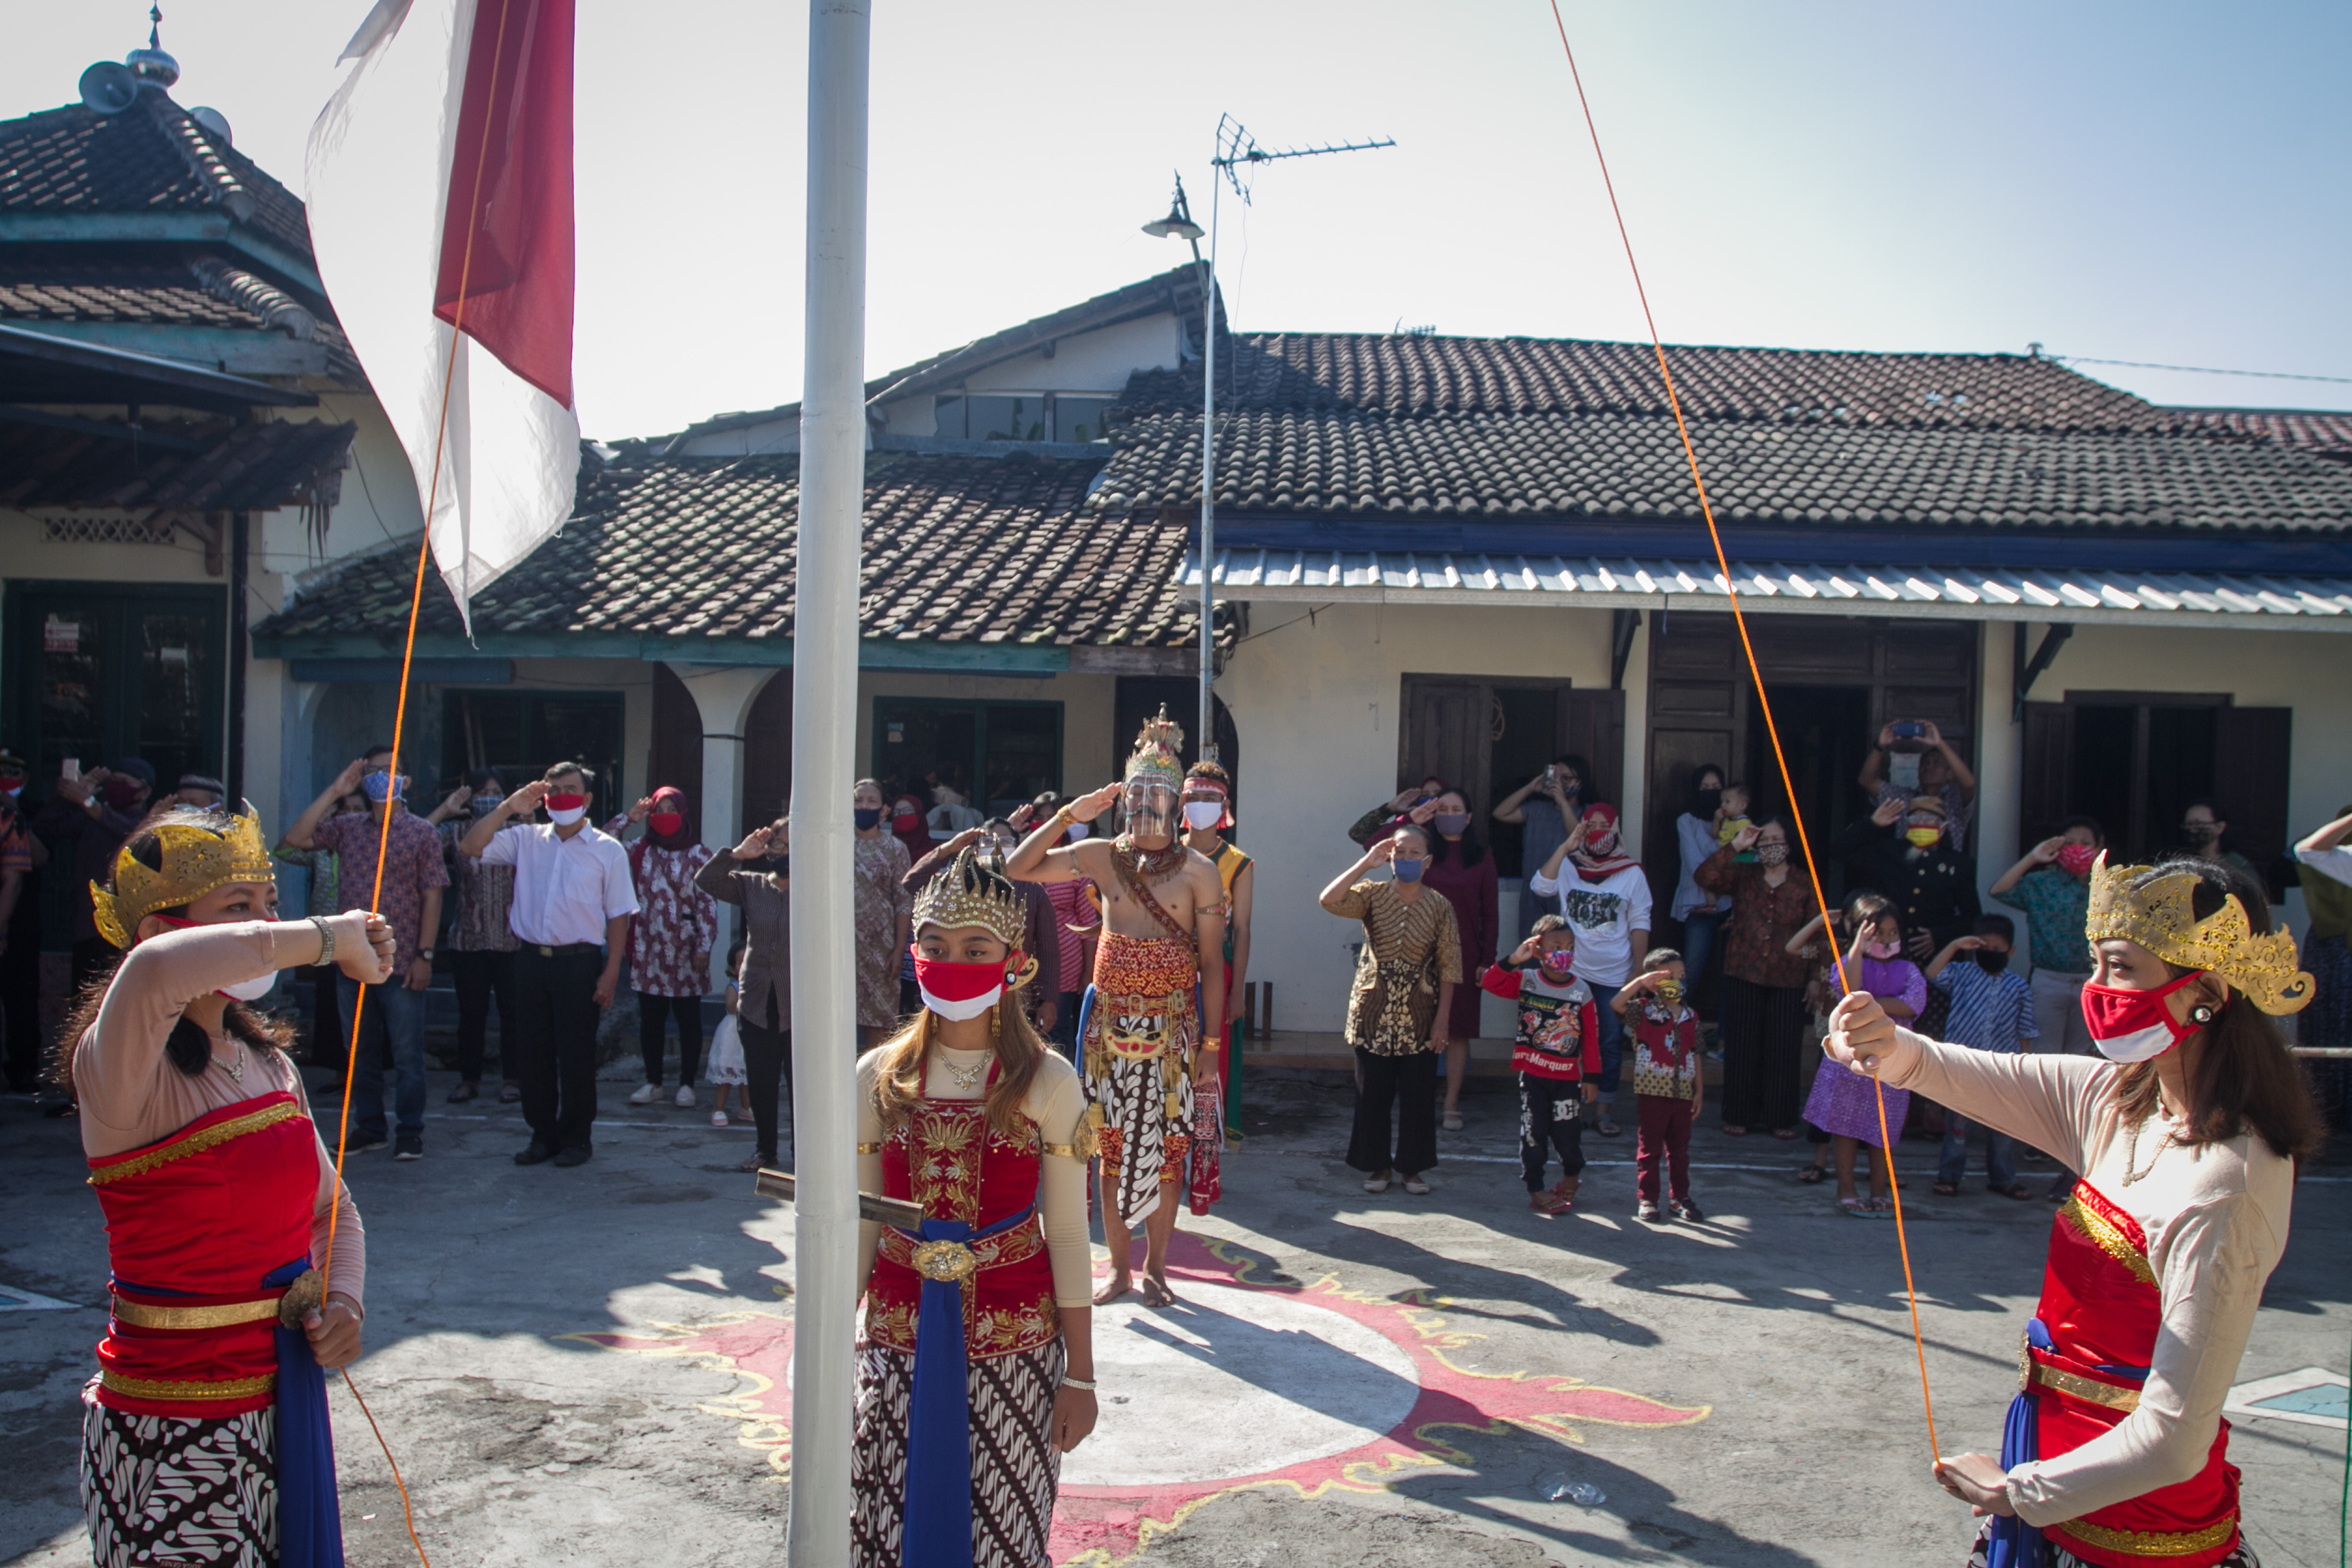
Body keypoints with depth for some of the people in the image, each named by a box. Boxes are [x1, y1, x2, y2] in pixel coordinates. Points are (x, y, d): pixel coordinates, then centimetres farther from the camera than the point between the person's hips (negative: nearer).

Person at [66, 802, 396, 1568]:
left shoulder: (269, 1064, 7)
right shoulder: (127, 1073, -16)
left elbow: (332, 1209, 17)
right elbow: (154, 973, -42)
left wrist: (343, 1301, -2)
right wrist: (323, 938, -30)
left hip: (284, 1408, 7)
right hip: (175, 1433, -7)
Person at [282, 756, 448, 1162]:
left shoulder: (423, 833, -1)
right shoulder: (346, 828, 11)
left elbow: (432, 896, -4)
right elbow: (296, 838, -3)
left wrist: (424, 955, -10)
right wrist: (334, 792, -3)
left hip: (402, 964, -4)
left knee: (407, 1054, 1)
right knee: (359, 1052, 12)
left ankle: (411, 1130, 11)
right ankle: (369, 1128, 23)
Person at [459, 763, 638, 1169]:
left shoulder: (608, 850, 2)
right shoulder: (527, 840, 10)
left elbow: (618, 917, 0)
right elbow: (470, 846, 1)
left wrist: (611, 973, -7)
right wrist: (508, 808, -7)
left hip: (578, 963, -3)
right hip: (531, 959, 3)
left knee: (576, 1056, 2)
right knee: (532, 1054, 8)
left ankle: (577, 1138, 16)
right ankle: (543, 1135, 21)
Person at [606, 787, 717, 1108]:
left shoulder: (698, 855, -4)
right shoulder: (639, 851, 7)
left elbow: (708, 903, -7)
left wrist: (704, 946, -12)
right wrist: (627, 818, -5)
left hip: (685, 950, -3)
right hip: (648, 949, 3)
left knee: (688, 1018, 5)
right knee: (650, 1018, 10)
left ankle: (687, 1084, 14)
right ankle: (653, 1082, 21)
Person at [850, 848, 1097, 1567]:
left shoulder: (1047, 1082, -4)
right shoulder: (880, 1076, 2)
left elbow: (1067, 1236, -2)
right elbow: (859, 1230, 8)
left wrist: (1079, 1374, -2)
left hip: (1013, 1346, -2)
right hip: (897, 1342, 2)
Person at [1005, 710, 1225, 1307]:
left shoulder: (1198, 871, -3)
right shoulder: (1100, 856, 3)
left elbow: (1212, 961, -3)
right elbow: (1017, 869, 2)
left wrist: (1211, 1042, -6)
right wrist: (1068, 815, -5)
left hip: (1172, 1027, -2)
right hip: (1110, 1023, 2)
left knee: (1167, 1147, 4)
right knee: (1113, 1146, 8)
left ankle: (1154, 1267, 20)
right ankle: (1119, 1266, 22)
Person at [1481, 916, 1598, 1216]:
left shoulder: (1582, 991, -2)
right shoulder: (1525, 981, -3)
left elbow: (1591, 1036, 1)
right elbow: (1490, 983, -13)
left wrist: (1591, 1076, 1)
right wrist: (1512, 961, -25)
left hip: (1567, 1076, 0)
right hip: (1532, 1073, 0)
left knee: (1567, 1132, 3)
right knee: (1533, 1131, 4)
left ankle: (1572, 1173, 33)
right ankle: (1535, 1188, 17)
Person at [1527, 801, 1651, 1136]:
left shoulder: (1632, 873, 1)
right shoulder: (1568, 866, 1)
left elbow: (1640, 924, 2)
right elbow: (1541, 886, -17)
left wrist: (1639, 970, -2)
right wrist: (1565, 848, -21)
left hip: (1615, 975, 0)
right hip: (1572, 971, 0)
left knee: (1610, 1043, 4)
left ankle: (1606, 1109, 14)